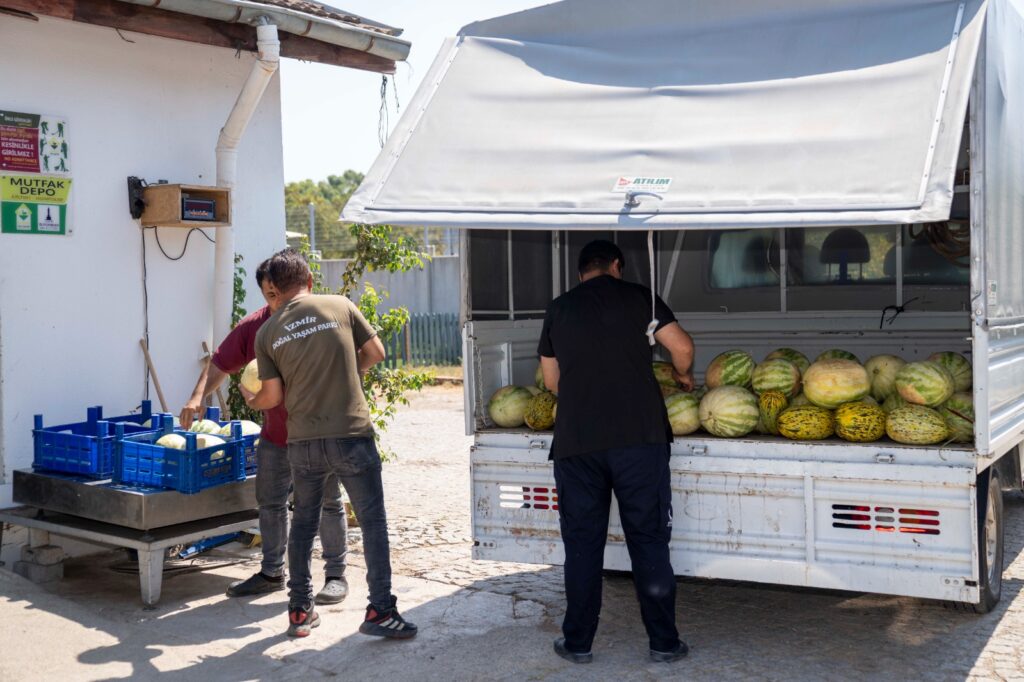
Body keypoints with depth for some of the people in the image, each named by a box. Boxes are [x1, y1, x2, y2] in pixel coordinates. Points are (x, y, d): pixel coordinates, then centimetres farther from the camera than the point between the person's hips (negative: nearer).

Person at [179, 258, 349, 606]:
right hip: (275, 433, 5)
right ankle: (272, 572, 27)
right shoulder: (253, 326, -2)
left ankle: (336, 574, 16)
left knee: (330, 502, 5)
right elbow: (219, 363, 1)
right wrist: (198, 397, -12)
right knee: (270, 502, 13)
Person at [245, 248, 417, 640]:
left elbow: (274, 396, 5)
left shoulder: (267, 333, 4)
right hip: (351, 435, -2)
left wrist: (251, 401, 27)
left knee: (303, 523, 17)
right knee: (373, 521, 4)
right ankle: (380, 610, 3)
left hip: (302, 442, 3)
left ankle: (300, 611, 24)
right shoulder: (341, 306, 0)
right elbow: (376, 353, 7)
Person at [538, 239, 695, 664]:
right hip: (639, 436, -2)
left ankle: (577, 642, 16)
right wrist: (683, 374, 21)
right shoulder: (636, 297, 6)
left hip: (575, 441, 2)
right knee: (648, 539, 6)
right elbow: (682, 347, 0)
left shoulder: (559, 309, 12)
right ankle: (664, 641, 12)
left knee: (582, 542, 9)